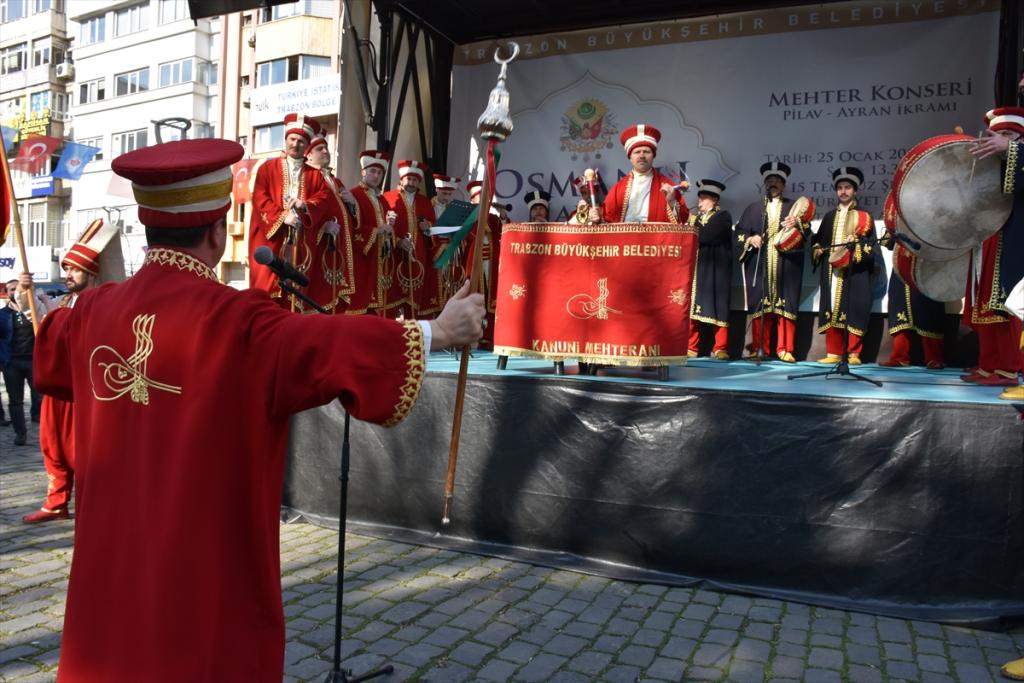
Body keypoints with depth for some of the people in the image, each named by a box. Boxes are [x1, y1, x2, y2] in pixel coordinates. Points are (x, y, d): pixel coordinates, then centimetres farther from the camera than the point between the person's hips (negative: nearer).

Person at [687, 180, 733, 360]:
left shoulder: (723, 216, -1)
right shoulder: (696, 216, 20)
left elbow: (706, 235, -17)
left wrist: (693, 223, -4)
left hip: (714, 270, -6)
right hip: (695, 268, 6)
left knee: (716, 306, -3)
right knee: (692, 307, 3)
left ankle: (720, 348, 2)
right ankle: (690, 348, 7)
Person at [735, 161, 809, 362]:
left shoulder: (793, 206, 13)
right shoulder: (753, 208, 16)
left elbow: (806, 232, 4)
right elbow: (739, 232, 12)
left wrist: (797, 223, -16)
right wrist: (750, 239, -7)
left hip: (786, 264, -1)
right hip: (759, 265, 1)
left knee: (785, 305, -4)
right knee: (759, 304, -1)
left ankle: (785, 349, -1)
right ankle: (758, 348, 4)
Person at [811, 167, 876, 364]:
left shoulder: (864, 216, 7)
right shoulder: (829, 216, 19)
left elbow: (870, 245, -1)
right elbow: (818, 241, 20)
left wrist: (856, 244, -19)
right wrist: (817, 250, 0)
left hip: (855, 271, -4)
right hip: (832, 270, 4)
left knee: (854, 310, -7)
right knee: (831, 310, 2)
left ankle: (853, 353, -2)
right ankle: (833, 353, 6)